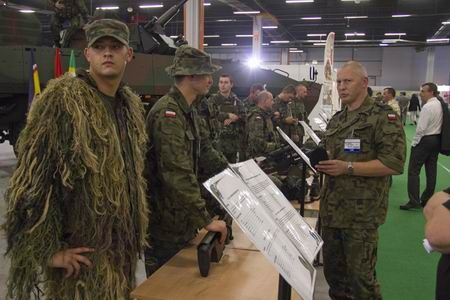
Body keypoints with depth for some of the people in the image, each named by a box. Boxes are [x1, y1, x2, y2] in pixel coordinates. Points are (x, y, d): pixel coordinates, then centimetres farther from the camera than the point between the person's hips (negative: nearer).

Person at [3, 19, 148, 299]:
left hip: (122, 246, 7)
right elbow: (31, 179, -18)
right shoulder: (61, 99, -16)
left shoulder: (132, 104, 8)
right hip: (81, 252, -7)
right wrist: (48, 250, -17)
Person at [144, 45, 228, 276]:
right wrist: (205, 220, -33)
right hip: (164, 220, -9)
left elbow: (204, 150, 17)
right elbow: (178, 174, -33)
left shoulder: (189, 110, 9)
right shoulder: (168, 113, -25)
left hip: (181, 213, 9)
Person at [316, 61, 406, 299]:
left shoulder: (384, 117, -9)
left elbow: (394, 164, -17)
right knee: (332, 270, 17)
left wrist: (347, 168, -23)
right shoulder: (336, 119, 14)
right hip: (331, 208, 7)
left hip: (361, 212, -7)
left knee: (360, 276, 3)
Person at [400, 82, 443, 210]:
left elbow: (421, 128, -20)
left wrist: (414, 142, -9)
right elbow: (436, 124, 10)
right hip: (437, 139, 9)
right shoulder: (440, 105, 8)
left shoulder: (427, 107, -18)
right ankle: (427, 200, 19)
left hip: (425, 139, -9)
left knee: (413, 170, -3)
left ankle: (414, 201, -3)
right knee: (431, 170, 11)